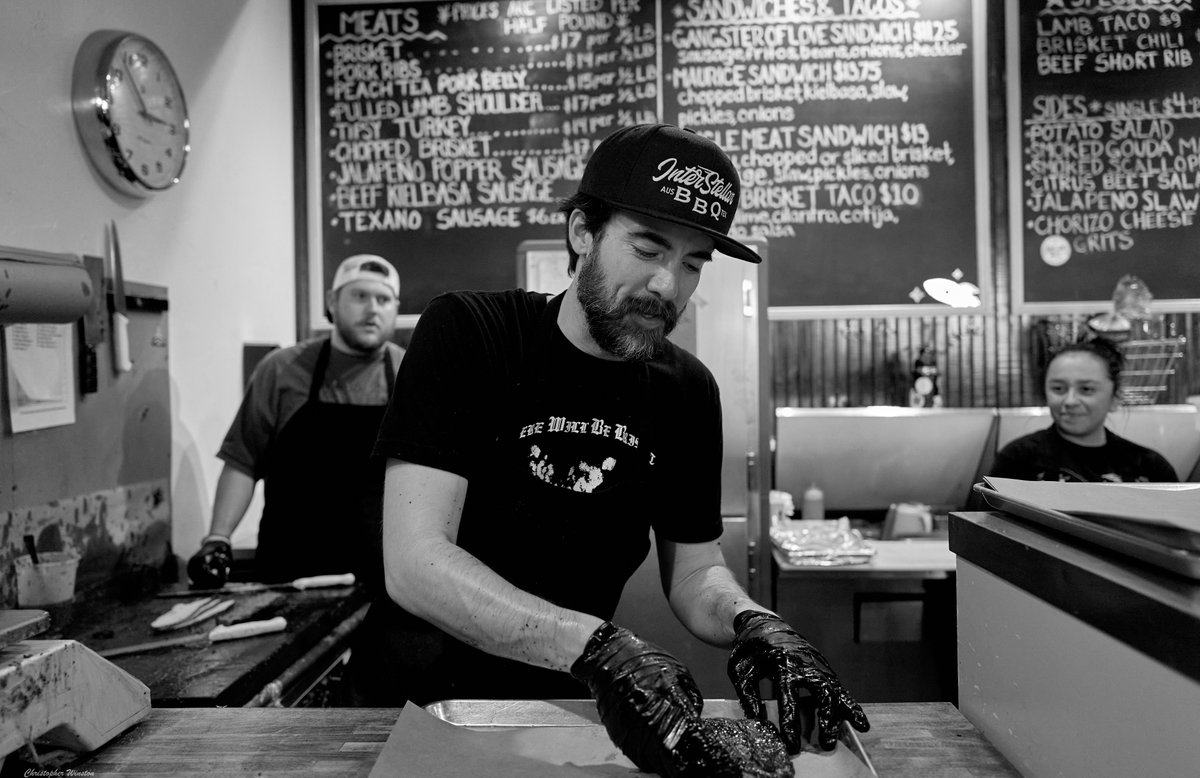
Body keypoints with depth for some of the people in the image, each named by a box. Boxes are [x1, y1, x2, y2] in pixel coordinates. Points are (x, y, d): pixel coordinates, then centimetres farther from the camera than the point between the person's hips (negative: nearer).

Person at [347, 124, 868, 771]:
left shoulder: (687, 391, -6)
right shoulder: (465, 334, -20)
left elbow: (694, 572, -1)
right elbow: (415, 563, -28)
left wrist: (750, 621, -25)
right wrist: (595, 647, -41)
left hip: (569, 700, 1)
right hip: (417, 695, -1)